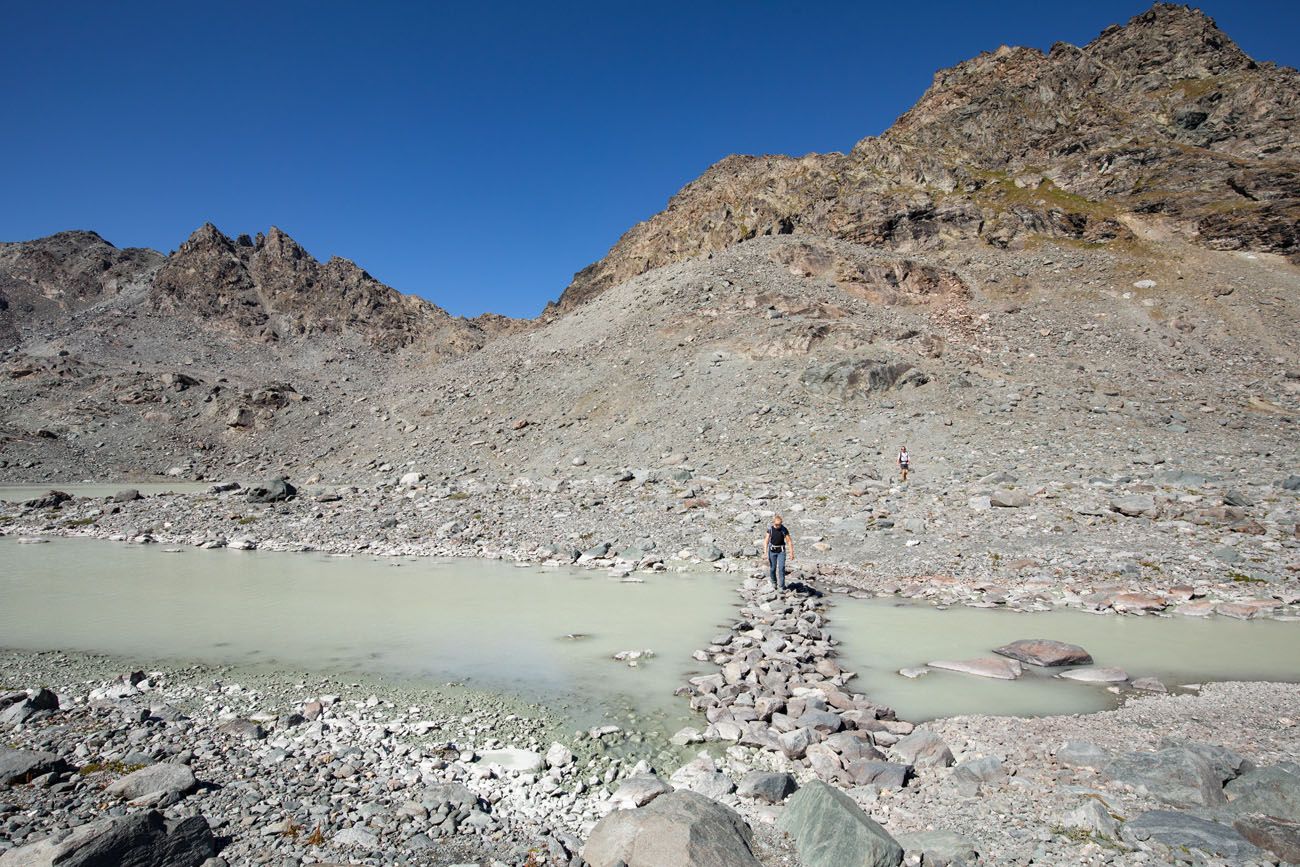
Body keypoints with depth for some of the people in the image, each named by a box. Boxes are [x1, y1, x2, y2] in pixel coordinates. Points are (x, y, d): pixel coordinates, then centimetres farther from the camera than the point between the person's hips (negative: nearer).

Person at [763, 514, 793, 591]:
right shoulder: (770, 529, -7)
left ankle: (781, 586, -5)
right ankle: (774, 583, 29)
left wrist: (791, 553, -6)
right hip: (772, 551, 1)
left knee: (781, 568, -11)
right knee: (772, 568, 6)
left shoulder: (784, 529, -9)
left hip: (781, 551, -1)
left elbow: (789, 541, -5)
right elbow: (766, 541, -6)